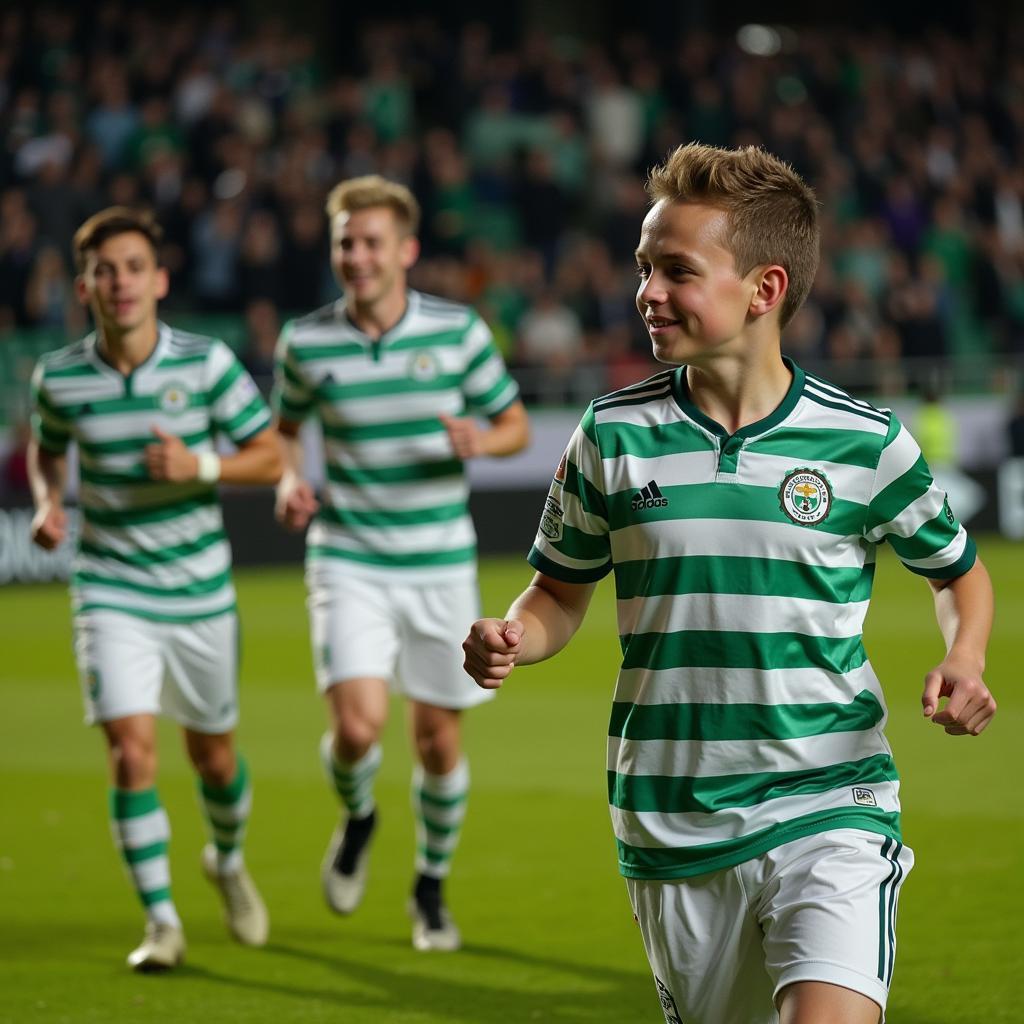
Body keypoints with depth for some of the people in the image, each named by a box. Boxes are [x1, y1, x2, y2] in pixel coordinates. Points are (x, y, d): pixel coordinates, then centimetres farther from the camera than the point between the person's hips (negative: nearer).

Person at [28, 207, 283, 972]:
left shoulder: (207, 363, -10)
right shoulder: (59, 377, -5)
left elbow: (271, 456, -4)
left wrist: (201, 465, -21)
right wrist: (48, 501, -4)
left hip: (201, 590, 0)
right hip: (111, 590, 0)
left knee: (213, 754, 13)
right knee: (132, 750, -14)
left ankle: (228, 860, 44)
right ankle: (161, 921, -4)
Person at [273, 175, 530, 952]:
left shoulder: (458, 330, -4)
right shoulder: (305, 342, -2)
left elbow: (516, 425, 6)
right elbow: (287, 427, 16)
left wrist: (480, 440, -17)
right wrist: (290, 480, -5)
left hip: (441, 565, 1)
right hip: (349, 561, -1)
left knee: (438, 739, 6)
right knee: (358, 724, -18)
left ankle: (432, 887, 29)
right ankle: (357, 816, 17)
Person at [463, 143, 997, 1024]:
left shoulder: (864, 443, -4)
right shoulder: (615, 435, 0)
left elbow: (958, 570, 12)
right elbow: (563, 590, 12)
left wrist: (964, 664, -8)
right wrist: (513, 639, -10)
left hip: (827, 812, -3)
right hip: (670, 833, 3)